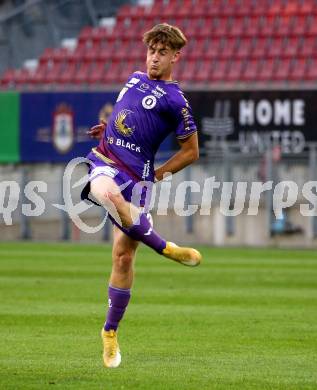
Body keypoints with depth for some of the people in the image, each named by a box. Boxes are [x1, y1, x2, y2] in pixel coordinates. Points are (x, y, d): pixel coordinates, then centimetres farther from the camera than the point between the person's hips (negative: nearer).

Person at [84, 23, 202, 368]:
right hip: (103, 160, 3)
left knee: (123, 257, -3)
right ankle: (166, 249, -22)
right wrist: (109, 128, 16)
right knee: (108, 194, -37)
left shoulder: (174, 100, -3)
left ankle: (111, 332, 12)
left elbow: (191, 151, 3)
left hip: (135, 176, -3)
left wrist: (158, 173, -3)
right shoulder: (135, 78, 15)